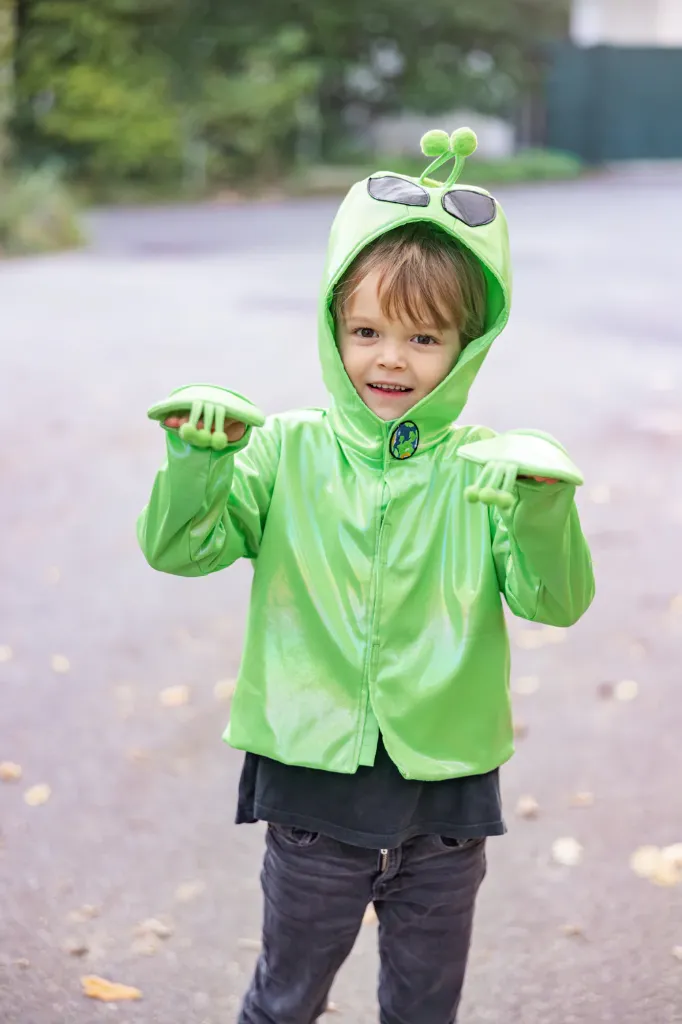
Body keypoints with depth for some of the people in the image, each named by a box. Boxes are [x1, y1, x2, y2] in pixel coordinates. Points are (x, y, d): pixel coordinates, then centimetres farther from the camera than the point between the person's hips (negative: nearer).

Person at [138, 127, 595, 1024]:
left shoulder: (487, 471, -6)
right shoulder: (287, 453, -5)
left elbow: (557, 601, -14)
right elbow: (175, 548, -9)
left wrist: (544, 505, -31)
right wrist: (197, 459, -26)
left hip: (446, 791, 1)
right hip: (314, 786, -1)